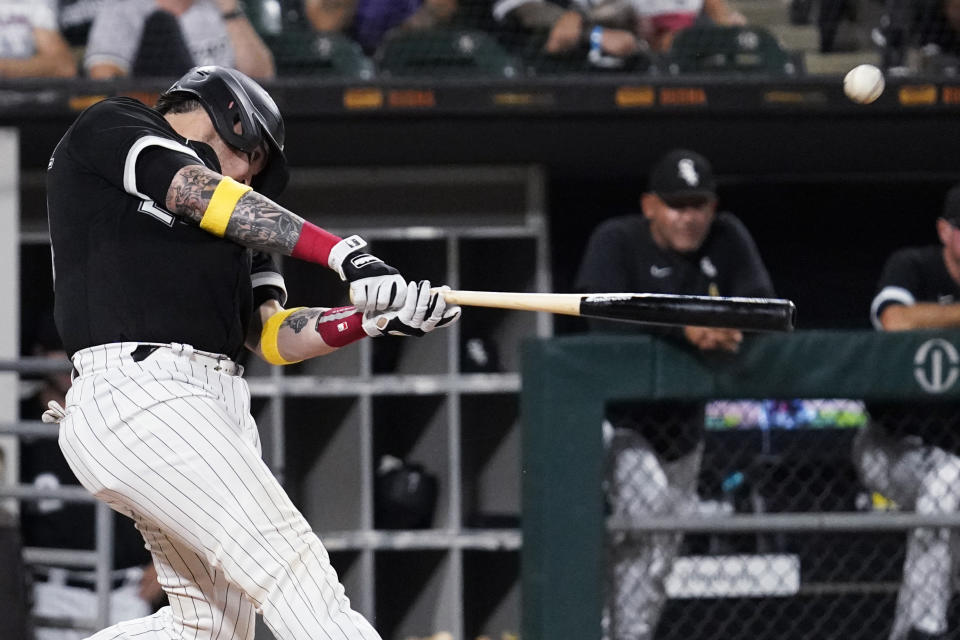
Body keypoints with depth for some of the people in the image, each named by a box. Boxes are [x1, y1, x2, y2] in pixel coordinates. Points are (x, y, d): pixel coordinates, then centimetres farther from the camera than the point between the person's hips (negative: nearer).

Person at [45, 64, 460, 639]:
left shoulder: (238, 226, 29)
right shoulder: (109, 127, 9)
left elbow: (272, 336, 18)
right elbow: (205, 197, -7)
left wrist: (378, 318, 1)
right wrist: (345, 255, -16)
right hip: (134, 392, -9)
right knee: (290, 559, -20)